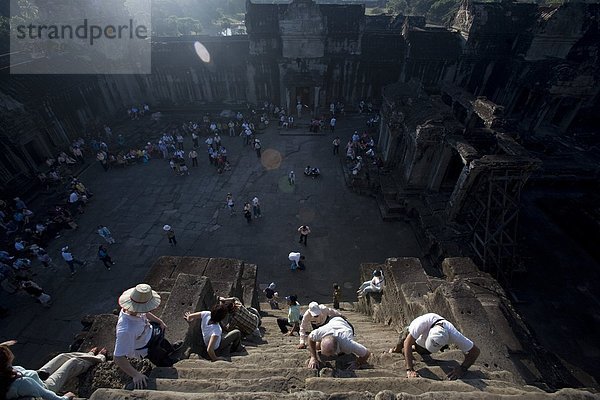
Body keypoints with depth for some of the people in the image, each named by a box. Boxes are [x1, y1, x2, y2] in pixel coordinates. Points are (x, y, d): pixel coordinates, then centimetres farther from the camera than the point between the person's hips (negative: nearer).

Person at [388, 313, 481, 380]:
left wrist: (462, 369, -39)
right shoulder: (424, 322, -50)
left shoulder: (453, 334, -45)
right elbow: (407, 343, -46)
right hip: (413, 334, -2)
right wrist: (410, 370, -49)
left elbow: (475, 351, -31)